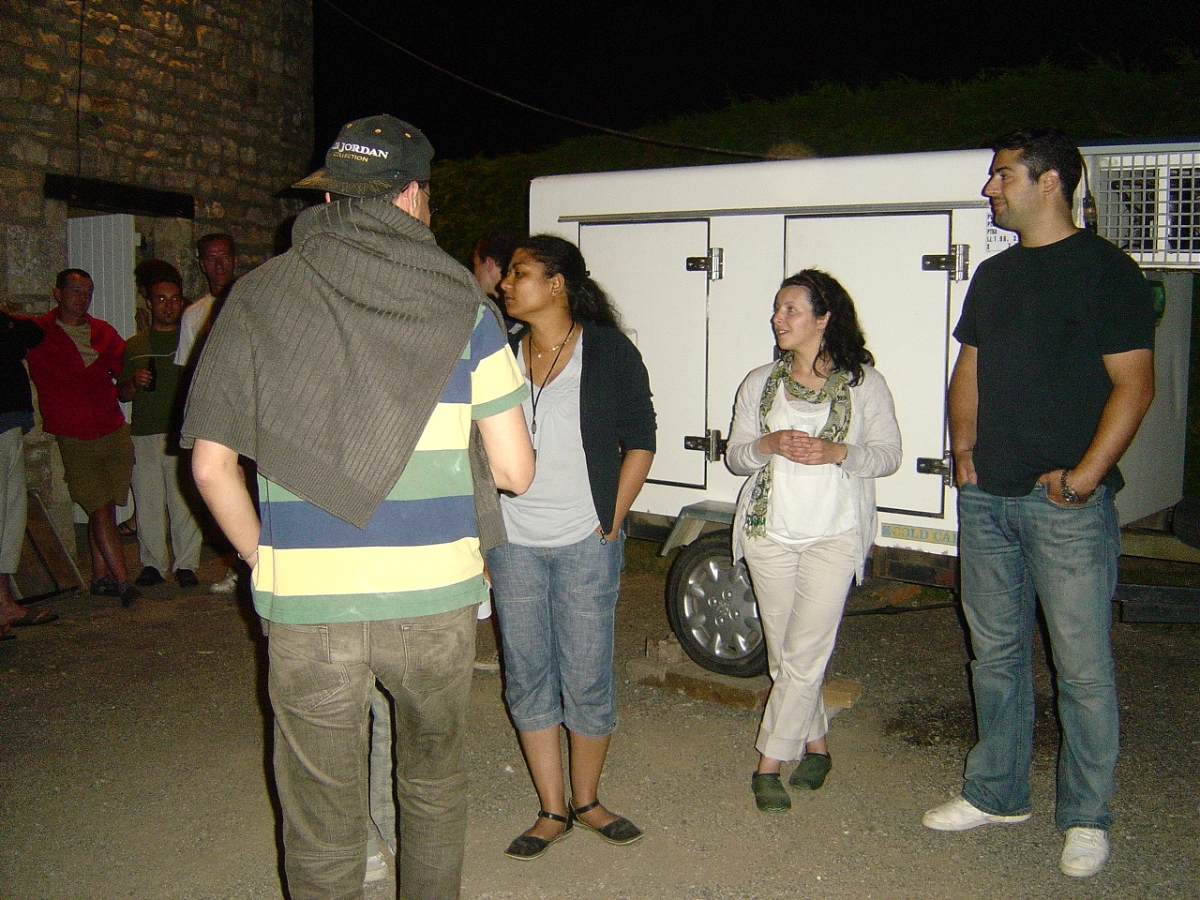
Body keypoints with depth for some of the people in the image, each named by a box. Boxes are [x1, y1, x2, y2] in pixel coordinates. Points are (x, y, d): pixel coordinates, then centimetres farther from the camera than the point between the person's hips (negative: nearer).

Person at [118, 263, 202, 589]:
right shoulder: (134, 346, 15)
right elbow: (121, 394, 18)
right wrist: (134, 383, -4)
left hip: (183, 431, -2)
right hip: (144, 434, 2)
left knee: (185, 500, -3)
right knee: (148, 500, 3)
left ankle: (186, 564, 6)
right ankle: (152, 562, 14)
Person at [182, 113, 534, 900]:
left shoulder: (259, 299, 1)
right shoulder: (464, 305, -1)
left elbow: (211, 465, 1)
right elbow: (515, 471, -2)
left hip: (305, 606, 0)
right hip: (435, 598, 1)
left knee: (322, 828, 14)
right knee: (434, 784, 24)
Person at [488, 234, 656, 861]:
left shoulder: (609, 352, -4)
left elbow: (639, 441, -1)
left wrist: (611, 524, -6)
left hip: (585, 544, -3)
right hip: (512, 544, 4)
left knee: (587, 679, 5)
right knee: (527, 678, 9)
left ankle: (585, 801, 27)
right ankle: (552, 811, 24)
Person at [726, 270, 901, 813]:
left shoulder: (864, 383, 0)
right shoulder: (759, 383, 8)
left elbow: (889, 455, 1)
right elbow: (734, 456, 8)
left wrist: (836, 453, -17)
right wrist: (770, 445, -13)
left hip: (834, 535, -3)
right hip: (769, 532, 3)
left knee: (804, 654, -7)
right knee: (782, 653, 8)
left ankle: (770, 763, 5)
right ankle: (815, 744, 28)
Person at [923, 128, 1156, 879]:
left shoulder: (1105, 270, -5)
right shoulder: (994, 275, 15)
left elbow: (1135, 384, -9)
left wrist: (1086, 473, -17)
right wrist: (964, 448, 4)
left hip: (1067, 504, -6)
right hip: (987, 499, 7)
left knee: (1083, 667, 2)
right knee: (996, 653, 14)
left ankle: (1087, 819, 18)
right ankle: (998, 794, 29)